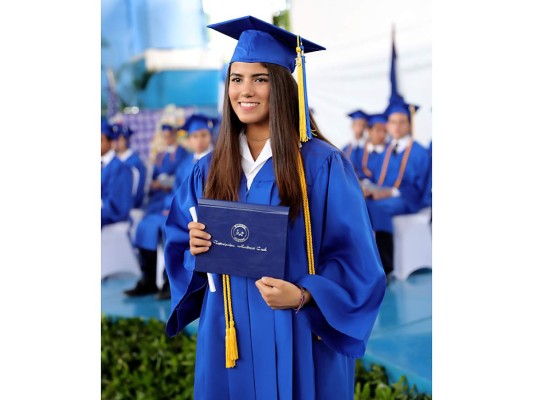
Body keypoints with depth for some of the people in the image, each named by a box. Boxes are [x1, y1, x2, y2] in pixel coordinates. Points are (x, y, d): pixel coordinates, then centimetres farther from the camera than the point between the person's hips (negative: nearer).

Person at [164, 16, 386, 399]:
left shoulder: (323, 165, -10)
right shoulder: (209, 169, 4)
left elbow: (355, 259, -9)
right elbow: (179, 250, 10)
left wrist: (303, 296, -23)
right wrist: (195, 250, -12)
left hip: (299, 340, -3)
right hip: (227, 336, 4)